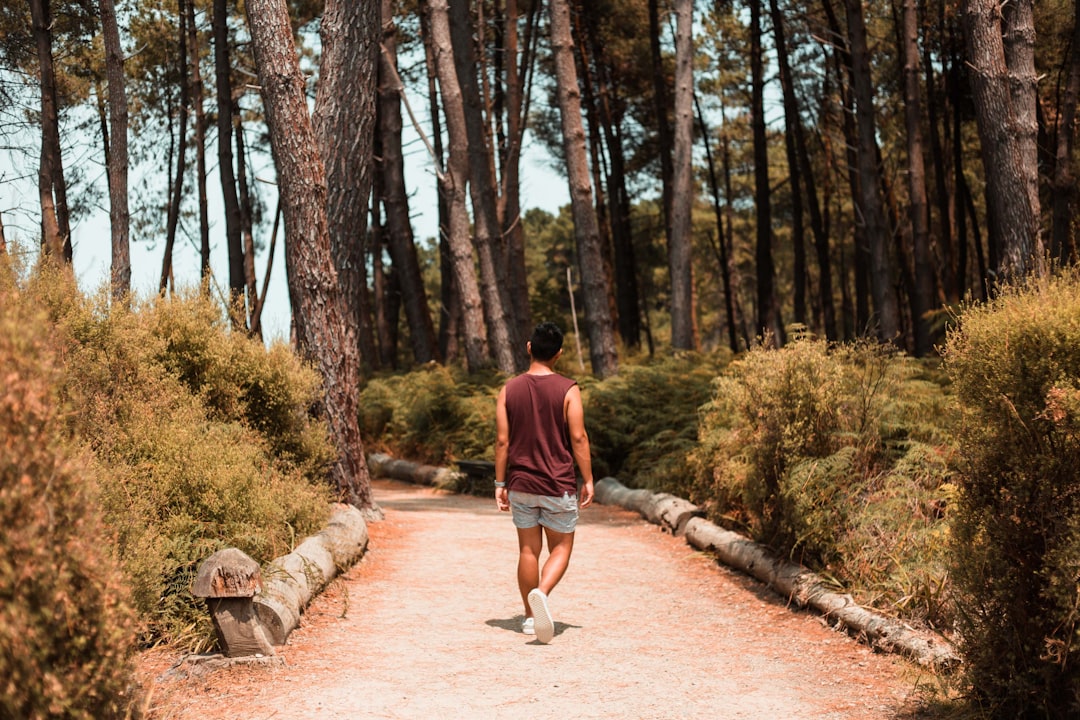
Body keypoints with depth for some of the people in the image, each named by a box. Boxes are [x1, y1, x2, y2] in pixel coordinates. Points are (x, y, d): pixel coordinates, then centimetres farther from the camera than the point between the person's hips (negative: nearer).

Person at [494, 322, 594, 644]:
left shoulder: (509, 390, 0)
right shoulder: (568, 390, -7)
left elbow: (502, 441, 0)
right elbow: (578, 438, -9)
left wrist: (500, 483, 6)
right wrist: (588, 480, -1)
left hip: (521, 484, 3)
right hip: (558, 485, -3)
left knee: (528, 550, 13)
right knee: (561, 547, 8)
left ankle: (530, 616, 18)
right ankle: (541, 592, -19)